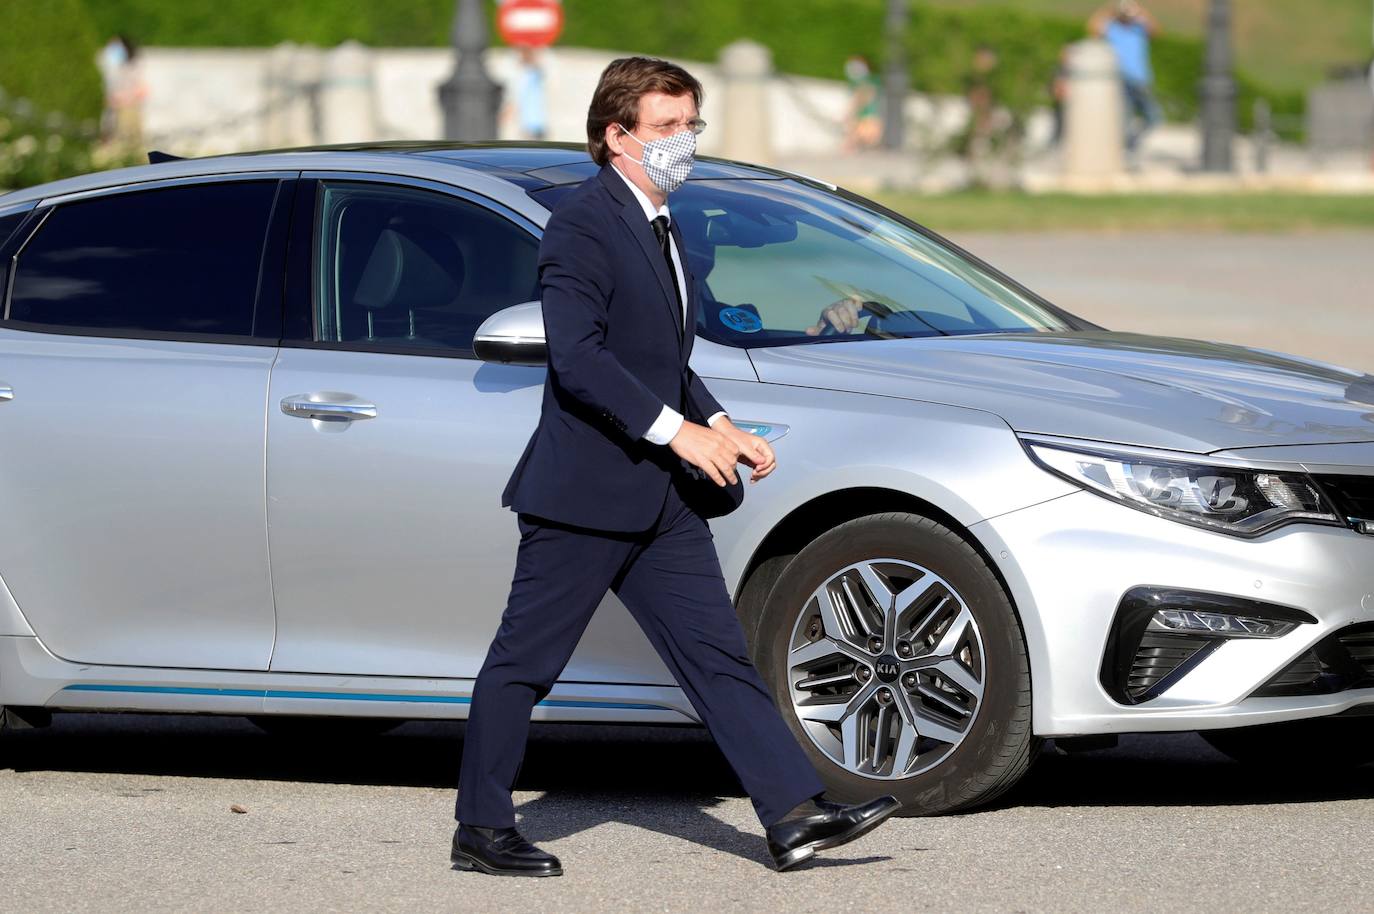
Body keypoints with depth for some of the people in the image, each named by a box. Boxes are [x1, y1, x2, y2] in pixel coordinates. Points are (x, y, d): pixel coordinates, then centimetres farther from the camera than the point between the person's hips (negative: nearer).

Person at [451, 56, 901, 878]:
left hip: (665, 500, 9)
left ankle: (797, 812, 1)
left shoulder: (662, 228, 18)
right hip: (586, 489, -9)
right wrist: (676, 430, -24)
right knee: (525, 660, 1)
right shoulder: (583, 223, -12)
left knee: (718, 653, 4)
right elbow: (577, 356, -22)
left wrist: (720, 426, 9)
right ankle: (481, 830, 9)